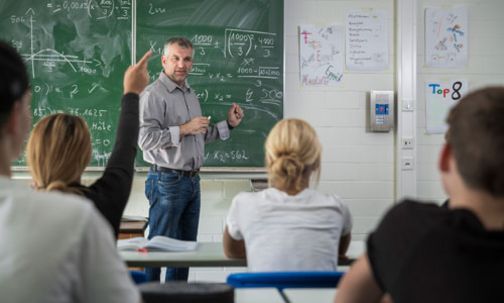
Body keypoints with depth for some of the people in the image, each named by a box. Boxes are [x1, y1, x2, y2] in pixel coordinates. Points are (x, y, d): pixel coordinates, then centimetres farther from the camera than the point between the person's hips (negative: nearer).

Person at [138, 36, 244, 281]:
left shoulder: (191, 95, 16)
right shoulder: (153, 94, -11)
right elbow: (145, 139, -21)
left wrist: (228, 124, 13)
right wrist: (183, 129, -19)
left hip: (192, 180, 9)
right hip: (167, 181, -8)